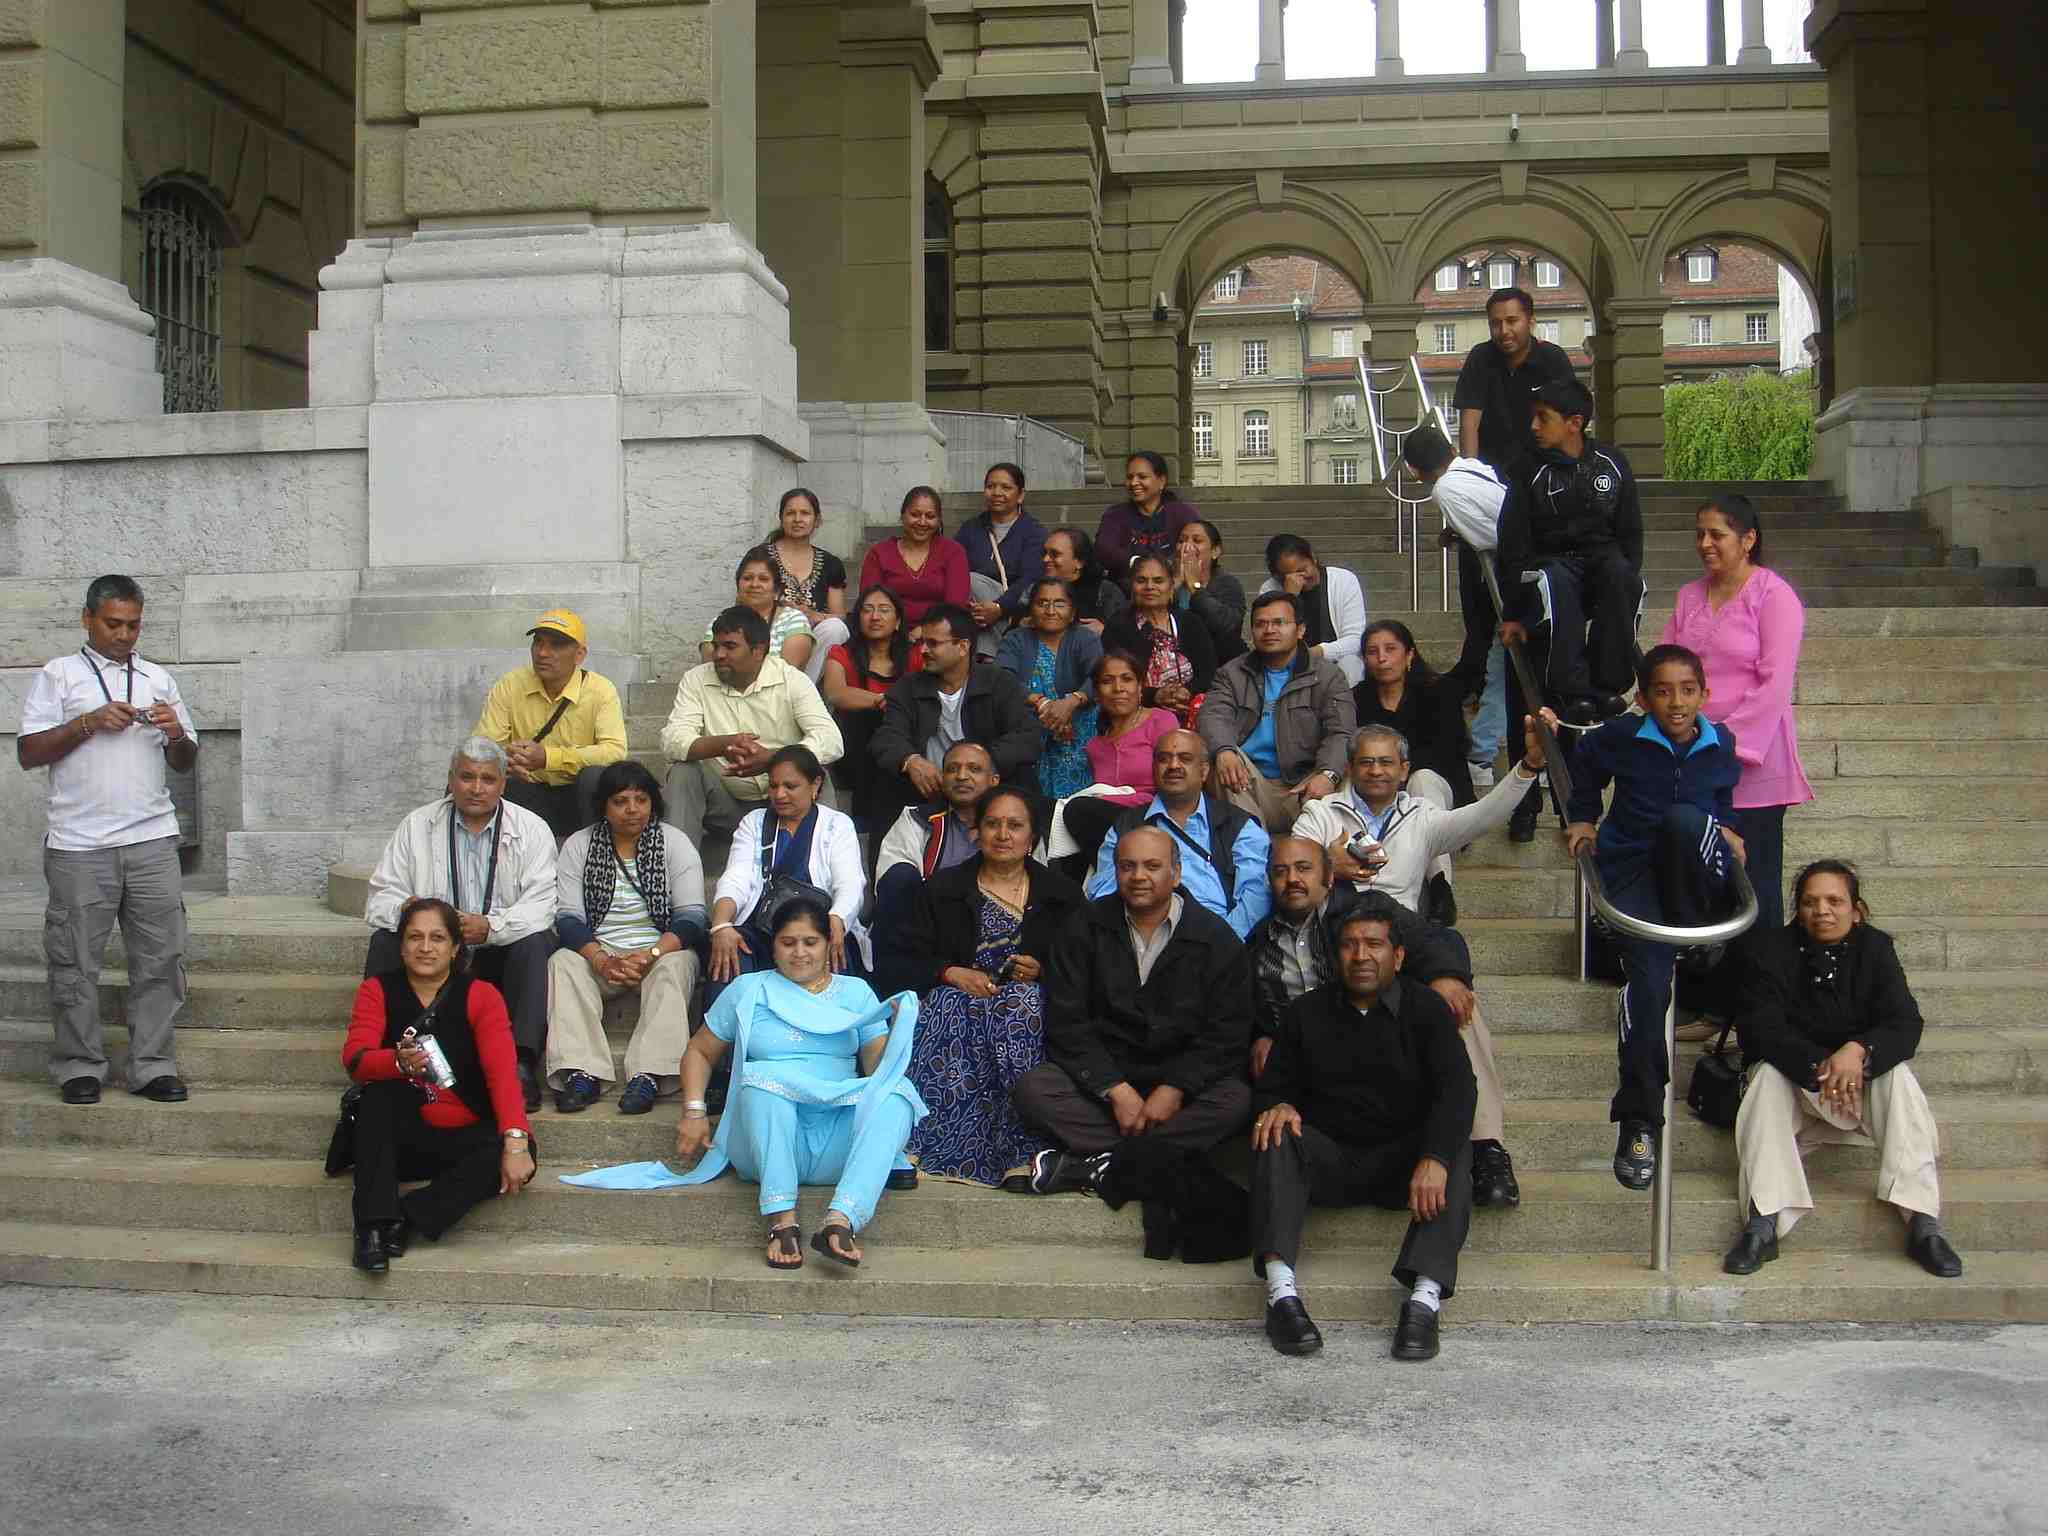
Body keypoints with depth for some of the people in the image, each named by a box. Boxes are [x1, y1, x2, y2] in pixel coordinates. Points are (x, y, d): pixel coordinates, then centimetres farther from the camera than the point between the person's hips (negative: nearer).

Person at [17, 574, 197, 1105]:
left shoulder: (158, 679, 17)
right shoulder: (58, 675, 7)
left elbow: (184, 763, 19)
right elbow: (28, 753, -1)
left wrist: (177, 735, -3)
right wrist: (89, 723, -12)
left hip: (151, 841, 3)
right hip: (80, 846, -3)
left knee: (160, 958, 2)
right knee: (76, 962, 2)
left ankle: (153, 1067, 9)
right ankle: (79, 1069, 13)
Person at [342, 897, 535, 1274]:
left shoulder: (481, 995, -4)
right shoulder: (378, 990, 0)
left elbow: (502, 1070, -18)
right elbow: (353, 1060, -17)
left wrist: (515, 1141, -34)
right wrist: (399, 1062, -41)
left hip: (460, 1142, 0)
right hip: (397, 1140, 1)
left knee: (518, 1151, -28)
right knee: (379, 1090, -29)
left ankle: (406, 1219, -27)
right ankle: (374, 1225, -33)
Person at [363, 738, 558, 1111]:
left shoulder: (531, 830, 1)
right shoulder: (416, 826, 7)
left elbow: (542, 905, -11)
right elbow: (380, 901, 2)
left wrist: (490, 926, -30)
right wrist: (406, 910, -24)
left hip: (500, 951, -2)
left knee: (536, 941, -31)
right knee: (385, 940, -24)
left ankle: (522, 1066, -36)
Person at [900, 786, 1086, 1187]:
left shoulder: (1061, 894, 15)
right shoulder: (942, 888, 16)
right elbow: (910, 956, 8)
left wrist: (1041, 972, -8)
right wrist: (953, 973, -10)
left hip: (1030, 998, -1)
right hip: (957, 997, 1)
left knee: (1022, 1007, -35)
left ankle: (1018, 1153, -37)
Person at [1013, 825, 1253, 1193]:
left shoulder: (1216, 938, 1)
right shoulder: (1085, 927, 3)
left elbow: (1226, 1034, -4)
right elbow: (1066, 1022, -4)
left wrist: (1174, 1089, -18)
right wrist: (1116, 1090, -16)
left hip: (1182, 1079, 0)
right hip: (1098, 1076, 0)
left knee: (1236, 1100, -32)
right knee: (1032, 1089, -27)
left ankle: (1084, 1165, -32)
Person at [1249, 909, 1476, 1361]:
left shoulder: (1424, 1009, 1)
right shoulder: (1306, 1013, 9)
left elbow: (1457, 1088, -13)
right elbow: (1274, 1086, 9)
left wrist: (1434, 1159, -31)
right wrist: (1276, 1105, -19)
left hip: (1401, 1161, -1)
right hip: (1328, 1161, 1)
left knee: (1455, 1151, -31)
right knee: (1274, 1136, -28)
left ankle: (1426, 1296, -44)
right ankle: (1281, 1289, -42)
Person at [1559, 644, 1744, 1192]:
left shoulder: (1720, 743, 4)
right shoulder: (1621, 738, -3)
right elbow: (1582, 761, 20)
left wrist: (1724, 830, 12)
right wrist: (1583, 817, 21)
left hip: (1696, 873, 1)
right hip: (1633, 870, -1)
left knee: (1683, 819, -36)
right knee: (1649, 977, -27)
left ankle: (1692, 938, -17)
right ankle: (1639, 1122, -21)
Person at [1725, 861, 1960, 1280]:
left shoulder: (1875, 947, -4)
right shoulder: (1769, 950, -8)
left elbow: (1905, 1024, -15)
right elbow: (1759, 1028, -19)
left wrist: (1858, 1051, -38)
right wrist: (1817, 1065, -36)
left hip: (1860, 1078, 1)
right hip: (1794, 1082, -1)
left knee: (1898, 1075, -29)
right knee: (1767, 1074, -32)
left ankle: (1922, 1222, -36)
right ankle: (1762, 1225, -44)